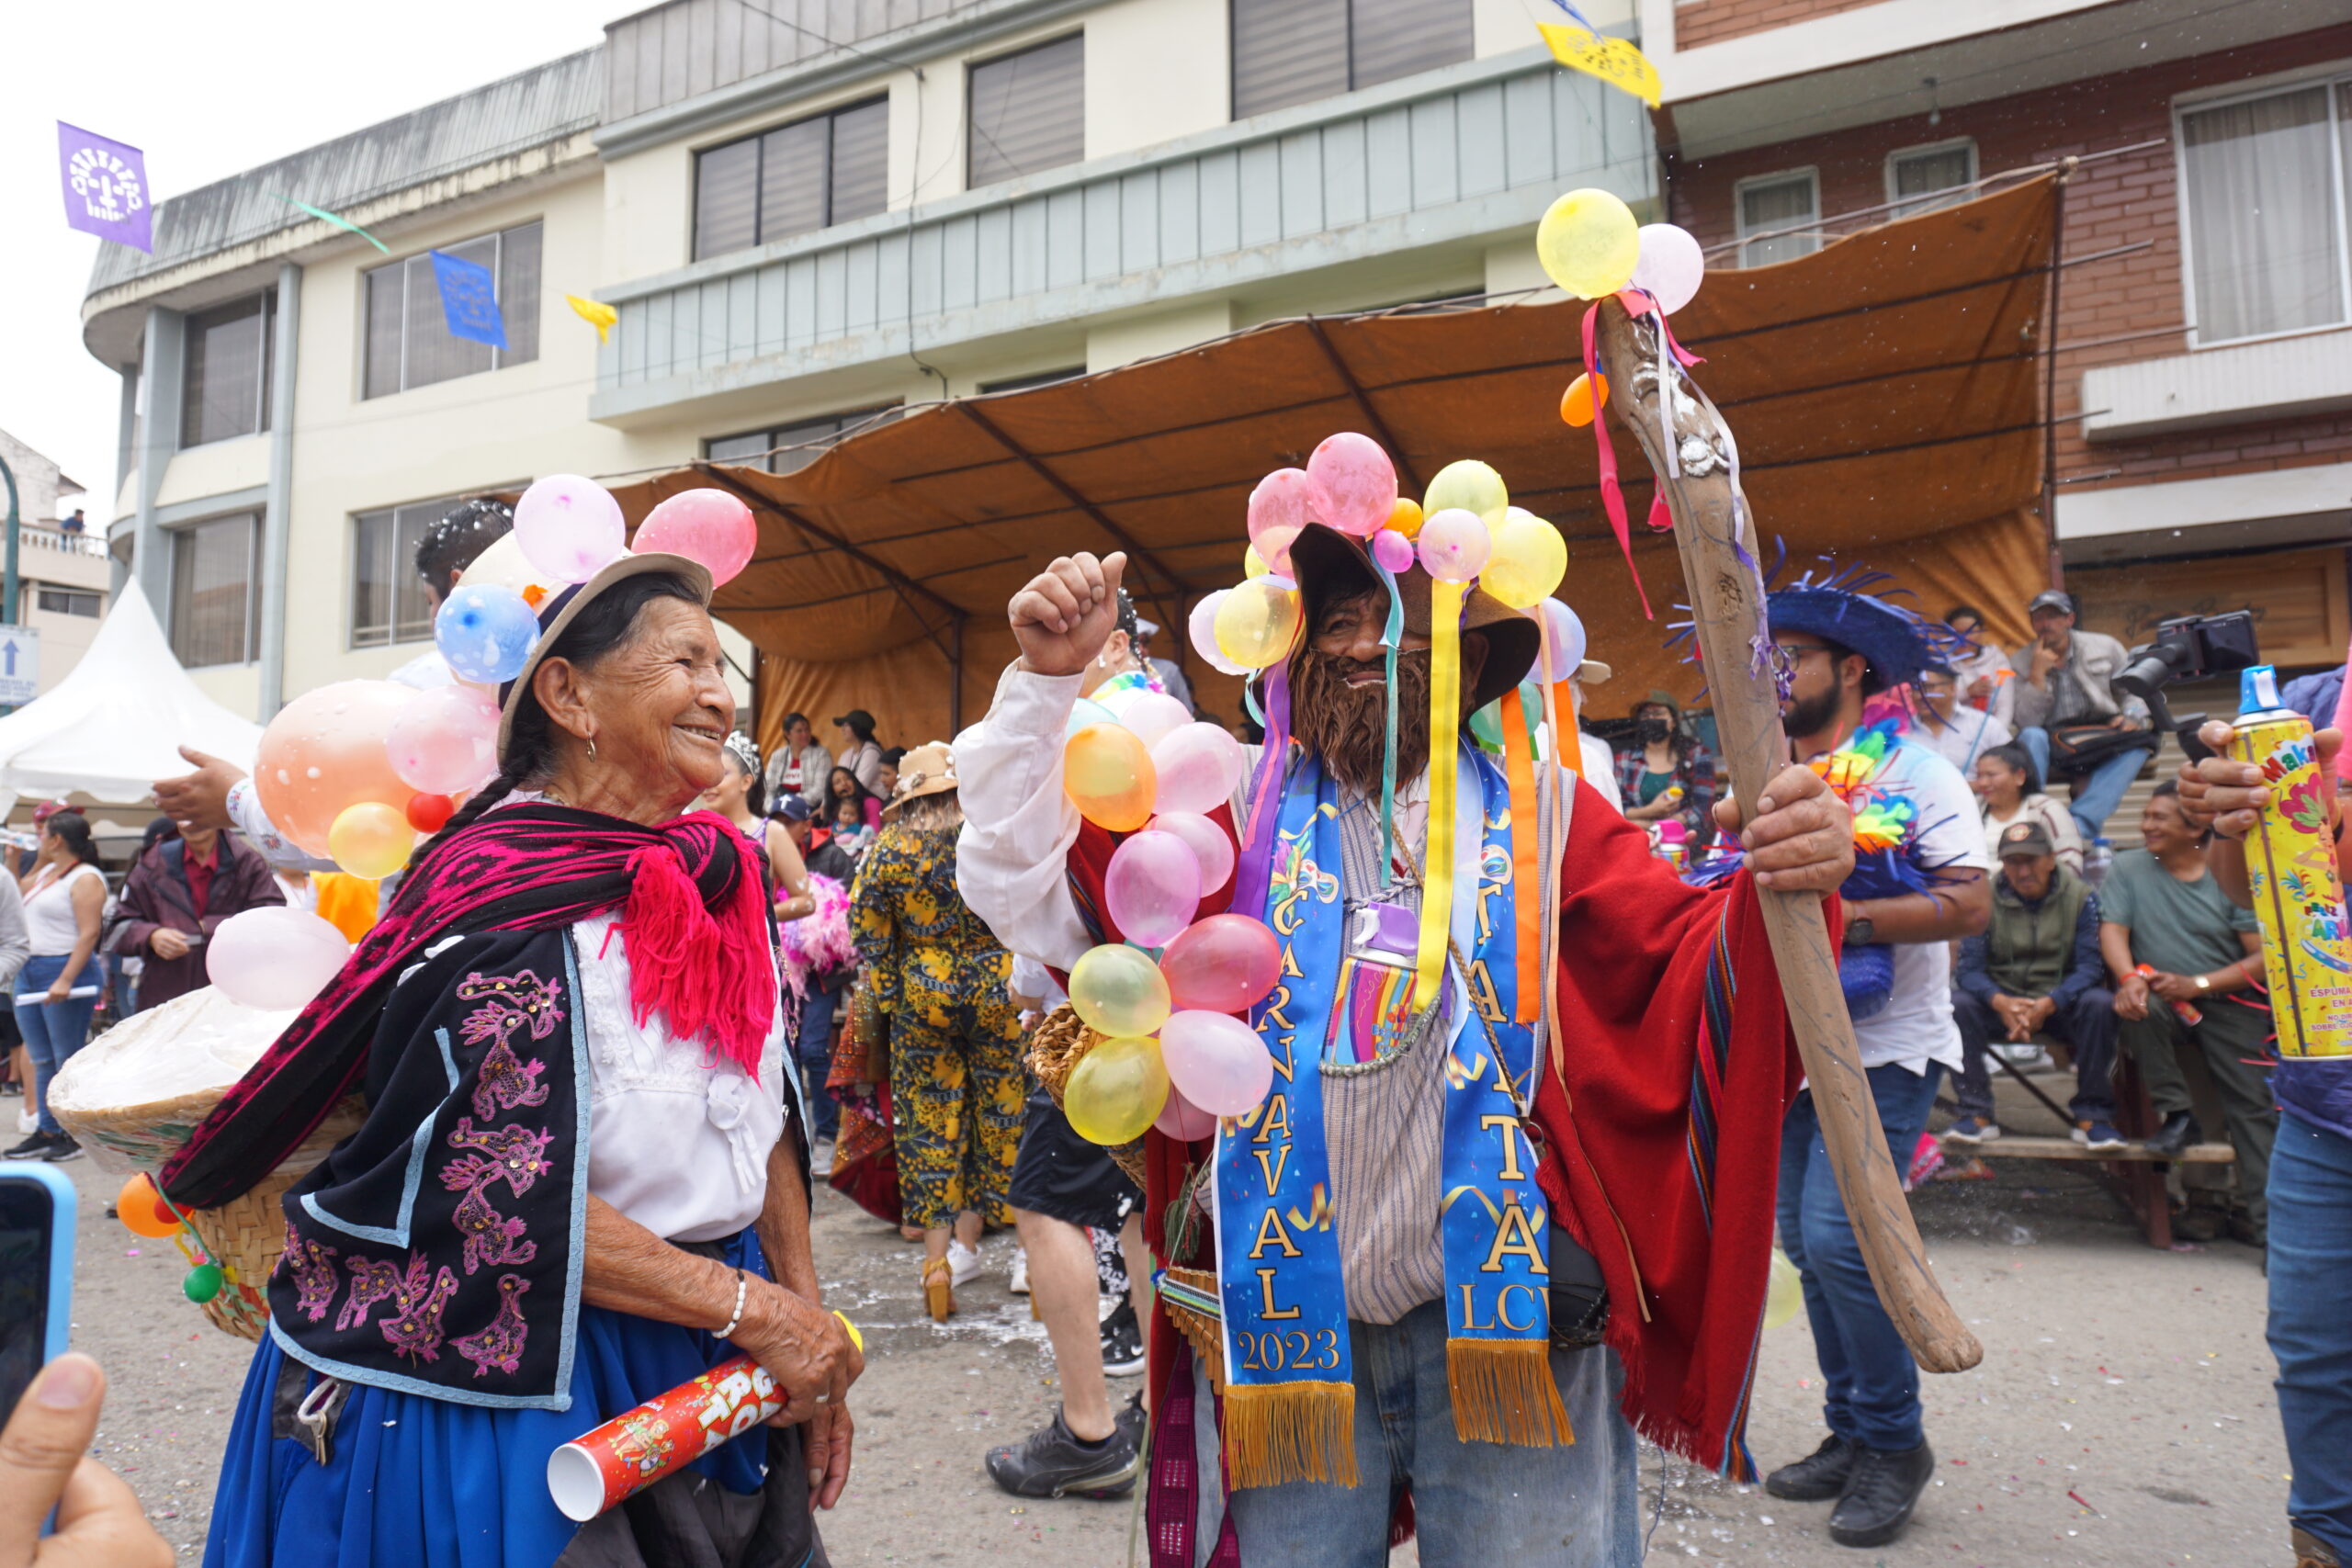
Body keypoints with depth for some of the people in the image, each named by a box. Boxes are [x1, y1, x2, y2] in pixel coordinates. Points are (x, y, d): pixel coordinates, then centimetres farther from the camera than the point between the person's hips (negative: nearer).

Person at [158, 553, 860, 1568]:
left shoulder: (722, 876, 2)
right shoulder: (510, 902, -19)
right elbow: (504, 1200, -23)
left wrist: (807, 1324, 4)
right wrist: (750, 1307, -19)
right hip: (522, 1388, -7)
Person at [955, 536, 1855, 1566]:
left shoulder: (1541, 813, 3)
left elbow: (1680, 960, -7)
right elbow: (1025, 890, -2)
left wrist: (1778, 892, -27)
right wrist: (1051, 681, -10)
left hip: (1513, 1320, 0)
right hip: (1280, 1319, 1)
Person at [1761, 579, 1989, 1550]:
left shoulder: (1912, 770, -6)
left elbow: (1970, 904, -15)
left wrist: (1842, 914, -24)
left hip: (1882, 1051, -6)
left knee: (1837, 1234, -14)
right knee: (1805, 1239, 9)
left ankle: (1894, 1442, 7)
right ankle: (1849, 1431, 25)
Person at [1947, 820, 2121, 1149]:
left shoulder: (2081, 896, -3)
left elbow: (2090, 965, -11)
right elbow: (1969, 968, -8)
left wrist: (2048, 1004, -27)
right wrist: (2000, 1002, -29)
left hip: (2060, 1002, 0)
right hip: (2001, 1002, 0)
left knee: (2100, 1004, -32)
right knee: (1957, 1004, -29)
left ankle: (2092, 1116, -19)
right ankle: (1977, 1115, -21)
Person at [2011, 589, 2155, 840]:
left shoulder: (2105, 647, 11)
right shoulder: (2022, 661, 5)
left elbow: (2135, 691, 15)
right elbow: (2027, 723, -5)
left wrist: (2131, 716, -6)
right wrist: (2038, 674, -12)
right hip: (2055, 742, -1)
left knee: (2139, 741, -31)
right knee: (2032, 737, -35)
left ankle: (2080, 824, -45)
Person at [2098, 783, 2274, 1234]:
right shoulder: (2129, 868, 5)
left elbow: (2263, 956, -4)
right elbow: (2112, 931, -5)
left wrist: (2197, 984, -18)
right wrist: (2130, 977, -26)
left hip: (2229, 1004, 0)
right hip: (2163, 1003, 1)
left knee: (2255, 1104, -11)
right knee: (2137, 1008, -34)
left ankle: (2264, 1215, -7)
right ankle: (2176, 1116, -20)